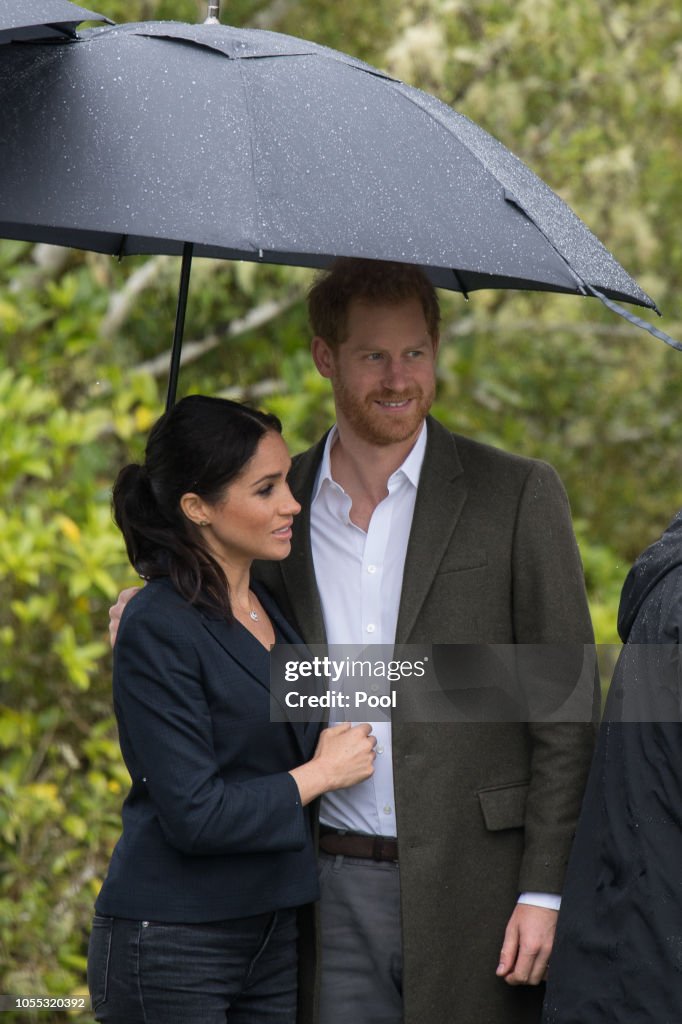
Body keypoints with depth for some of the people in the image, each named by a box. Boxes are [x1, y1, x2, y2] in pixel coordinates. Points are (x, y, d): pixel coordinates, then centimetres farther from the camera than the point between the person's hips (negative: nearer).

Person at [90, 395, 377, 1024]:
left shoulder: (272, 607, 10)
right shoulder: (157, 630, -14)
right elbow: (194, 814, -20)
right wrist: (319, 774, -9)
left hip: (271, 941, 7)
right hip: (169, 949, -7)